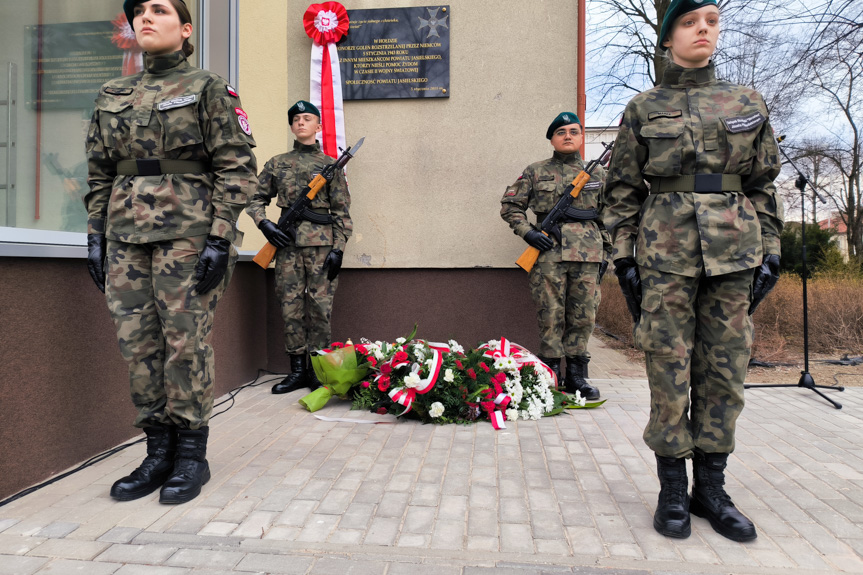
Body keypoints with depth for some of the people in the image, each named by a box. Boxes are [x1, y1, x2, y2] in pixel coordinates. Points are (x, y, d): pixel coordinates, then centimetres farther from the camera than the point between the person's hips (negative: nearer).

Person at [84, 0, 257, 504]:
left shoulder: (208, 89, 3)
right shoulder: (112, 96, 18)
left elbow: (237, 167, -5)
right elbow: (99, 175, 19)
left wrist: (221, 238, -13)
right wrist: (97, 236, 10)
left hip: (187, 233, -5)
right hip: (126, 235, 6)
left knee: (187, 342, -4)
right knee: (138, 344, 4)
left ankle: (192, 455, 9)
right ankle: (159, 451, 17)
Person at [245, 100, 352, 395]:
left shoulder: (330, 165, 7)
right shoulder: (277, 163, 13)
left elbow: (342, 212, 4)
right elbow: (256, 199, 18)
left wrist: (338, 249, -5)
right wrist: (264, 223, -2)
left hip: (322, 244, -2)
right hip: (287, 243, 2)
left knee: (319, 308, -2)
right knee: (290, 307, 3)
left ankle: (317, 369, 10)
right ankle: (297, 370, 13)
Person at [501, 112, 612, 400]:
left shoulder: (597, 174, 17)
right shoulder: (535, 172, 9)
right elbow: (510, 206, 8)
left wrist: (605, 253, 12)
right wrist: (528, 232, -6)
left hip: (587, 255, 3)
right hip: (549, 253, -2)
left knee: (583, 316, 5)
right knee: (550, 317, 0)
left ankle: (577, 376, 17)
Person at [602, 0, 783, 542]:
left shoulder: (749, 103, 13)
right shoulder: (644, 109, 6)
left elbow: (764, 186, 13)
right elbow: (622, 191, 4)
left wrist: (770, 252, 6)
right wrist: (624, 258, -2)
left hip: (733, 253, 3)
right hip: (666, 254, -2)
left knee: (725, 369, 5)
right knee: (669, 369, -1)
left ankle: (711, 487, 19)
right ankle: (673, 491, 13)